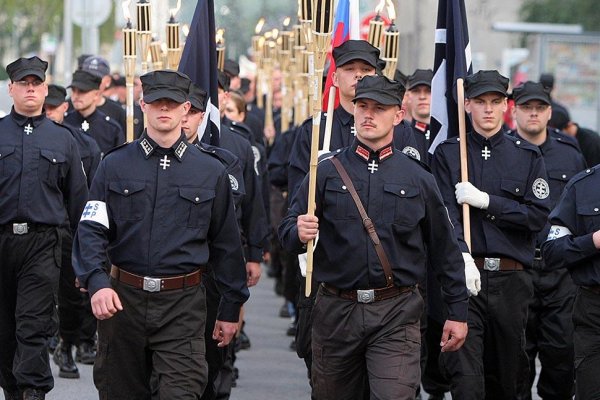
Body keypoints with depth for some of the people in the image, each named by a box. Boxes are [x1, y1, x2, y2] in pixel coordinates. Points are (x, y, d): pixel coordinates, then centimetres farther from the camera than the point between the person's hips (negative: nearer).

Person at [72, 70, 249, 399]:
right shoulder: (115, 165, 4)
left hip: (183, 305, -1)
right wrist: (96, 282, -21)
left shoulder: (211, 172, 6)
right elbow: (91, 230, -3)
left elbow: (226, 244, 11)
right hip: (122, 298, 1)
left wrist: (230, 308, 11)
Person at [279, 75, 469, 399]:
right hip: (336, 311, 1)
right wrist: (299, 233, -23)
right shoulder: (327, 172, 4)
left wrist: (457, 312, 9)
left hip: (396, 315, -1)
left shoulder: (418, 179, 5)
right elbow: (287, 233, 1)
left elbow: (445, 250, 10)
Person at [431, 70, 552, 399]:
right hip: (465, 274, -2)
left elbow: (538, 215, -1)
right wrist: (463, 257, -22)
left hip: (512, 278, 2)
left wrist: (485, 200, -10)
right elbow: (445, 213, -6)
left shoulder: (527, 156, 9)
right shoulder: (447, 153, 6)